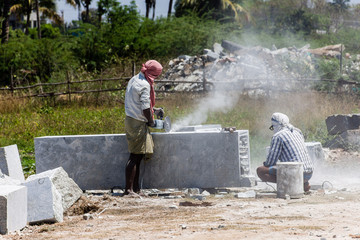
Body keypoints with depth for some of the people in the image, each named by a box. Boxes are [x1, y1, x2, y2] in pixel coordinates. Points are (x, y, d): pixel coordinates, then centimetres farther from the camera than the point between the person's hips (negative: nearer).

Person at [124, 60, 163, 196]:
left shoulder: (134, 80, 13)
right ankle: (128, 189, -10)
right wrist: (151, 122, -6)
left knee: (137, 157, 12)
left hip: (130, 119, 10)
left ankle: (136, 187, 15)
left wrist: (155, 110, 21)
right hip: (138, 123, -10)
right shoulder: (144, 85, -18)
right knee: (135, 156, -8)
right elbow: (145, 109, -21)